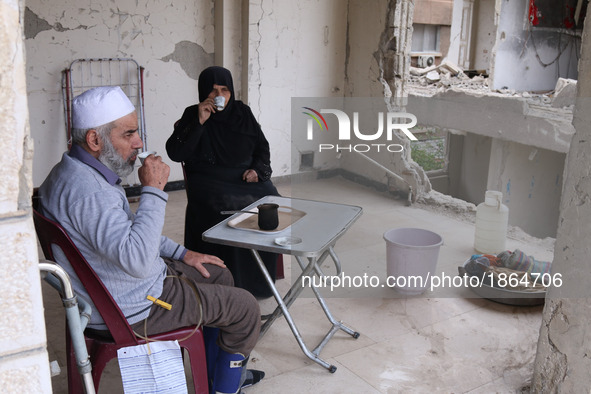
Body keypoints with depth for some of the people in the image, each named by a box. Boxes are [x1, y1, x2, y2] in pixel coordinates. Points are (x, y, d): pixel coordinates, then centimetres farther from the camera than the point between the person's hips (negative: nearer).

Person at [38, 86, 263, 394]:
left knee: (218, 274, 24)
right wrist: (153, 190, -32)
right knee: (245, 309, -1)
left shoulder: (80, 171, 4)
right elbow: (138, 261, -40)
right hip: (131, 310, -10)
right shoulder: (86, 190, -32)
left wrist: (181, 253, 14)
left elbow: (130, 229, 17)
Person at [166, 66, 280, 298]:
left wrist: (257, 169, -2)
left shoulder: (242, 112, 11)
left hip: (245, 177, 4)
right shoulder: (192, 115, 2)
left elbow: (262, 147, 18)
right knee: (226, 208, -33)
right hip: (209, 181, -3)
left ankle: (260, 278, -12)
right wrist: (199, 122, -16)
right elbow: (174, 153, -11)